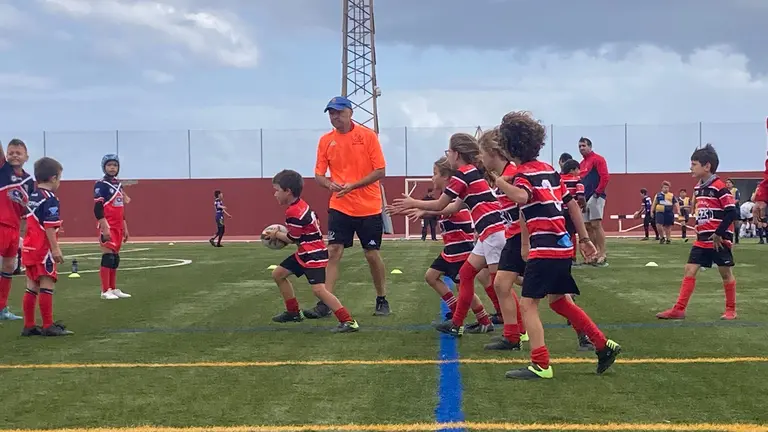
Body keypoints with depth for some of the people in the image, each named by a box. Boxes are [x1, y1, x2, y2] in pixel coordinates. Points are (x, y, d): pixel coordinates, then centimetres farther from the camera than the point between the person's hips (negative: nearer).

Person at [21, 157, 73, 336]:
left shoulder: (32, 197, 15)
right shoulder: (51, 199, -13)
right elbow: (50, 226, -19)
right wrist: (55, 248, -19)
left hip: (29, 248, 9)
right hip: (43, 249, -9)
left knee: (32, 287, 11)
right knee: (47, 286, -6)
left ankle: (29, 325, 14)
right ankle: (48, 326, -6)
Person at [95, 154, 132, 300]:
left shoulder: (119, 184, 15)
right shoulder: (101, 184, -8)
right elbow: (97, 209, -15)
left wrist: (125, 228, 18)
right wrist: (105, 228, -21)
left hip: (118, 227, 8)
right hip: (107, 227, -8)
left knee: (115, 258, 10)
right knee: (108, 257, -9)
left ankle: (113, 289, 15)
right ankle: (105, 291, -7)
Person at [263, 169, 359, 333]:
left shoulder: (294, 212, -22)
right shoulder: (300, 205, 9)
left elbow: (292, 239, -13)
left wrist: (276, 234, 4)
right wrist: (279, 234, 8)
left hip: (314, 254, -11)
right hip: (304, 253, 11)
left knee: (318, 289, -23)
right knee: (278, 274, 19)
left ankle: (348, 322, -24)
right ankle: (294, 313, 30)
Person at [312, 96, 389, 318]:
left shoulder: (368, 136, -5)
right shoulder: (326, 140, 4)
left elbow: (380, 171, -8)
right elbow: (319, 174, 6)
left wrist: (353, 185, -19)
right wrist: (329, 184, -17)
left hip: (368, 208, -2)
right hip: (339, 207, 2)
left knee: (372, 254, 5)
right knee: (333, 252, -6)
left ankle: (382, 300, 22)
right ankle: (324, 304, -5)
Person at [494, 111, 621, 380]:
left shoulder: (524, 173, -9)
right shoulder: (548, 169, 15)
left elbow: (522, 197, -32)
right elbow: (571, 204, 18)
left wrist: (499, 182, -32)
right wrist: (584, 239, 22)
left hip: (544, 249, -9)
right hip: (563, 246, 9)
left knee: (528, 304, -4)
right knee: (558, 301, 21)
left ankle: (540, 365, -8)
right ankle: (604, 346, 23)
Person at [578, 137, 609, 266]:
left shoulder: (598, 159, -5)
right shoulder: (581, 163, 20)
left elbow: (605, 177, -14)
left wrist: (598, 192, -16)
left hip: (595, 197, -9)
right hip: (585, 198, 9)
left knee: (596, 225, -14)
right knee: (588, 227, 8)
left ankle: (602, 256, -14)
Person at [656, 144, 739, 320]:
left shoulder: (719, 187, -16)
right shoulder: (698, 188, 10)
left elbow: (732, 212, -20)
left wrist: (718, 234, -20)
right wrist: (700, 231, 14)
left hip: (720, 240, -8)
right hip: (702, 240, 8)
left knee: (725, 273, 5)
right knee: (690, 270, 2)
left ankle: (731, 310, 18)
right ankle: (679, 309, 2)